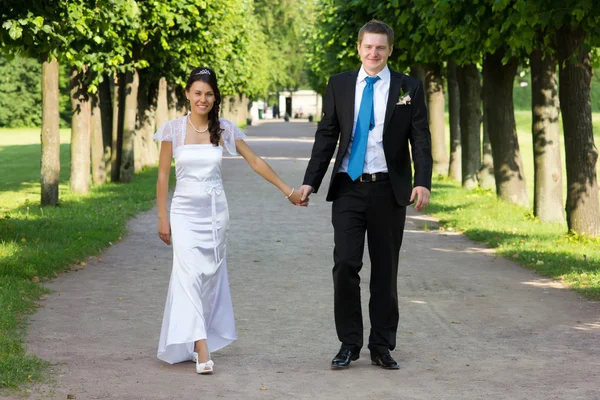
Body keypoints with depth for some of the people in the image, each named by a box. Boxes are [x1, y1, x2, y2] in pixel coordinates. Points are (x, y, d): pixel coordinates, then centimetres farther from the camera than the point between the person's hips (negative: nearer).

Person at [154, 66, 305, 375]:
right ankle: (201, 349, -23)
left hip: (215, 211, 2)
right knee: (189, 273, -15)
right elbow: (163, 175, 2)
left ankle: (199, 342, 21)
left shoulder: (224, 129, 1)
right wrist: (162, 218, 0)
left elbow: (255, 162, 6)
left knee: (211, 275, 6)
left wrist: (288, 191, 5)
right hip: (185, 210, -2)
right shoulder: (173, 129, -2)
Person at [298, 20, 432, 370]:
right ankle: (349, 343, 6)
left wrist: (423, 183, -15)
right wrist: (311, 182, 1)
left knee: (386, 270, 6)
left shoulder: (408, 89, 3)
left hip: (389, 190, 0)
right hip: (348, 187, 1)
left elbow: (421, 140, -1)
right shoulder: (339, 85, 7)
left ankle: (382, 346, 16)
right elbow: (326, 137, 8)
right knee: (346, 265, -7)